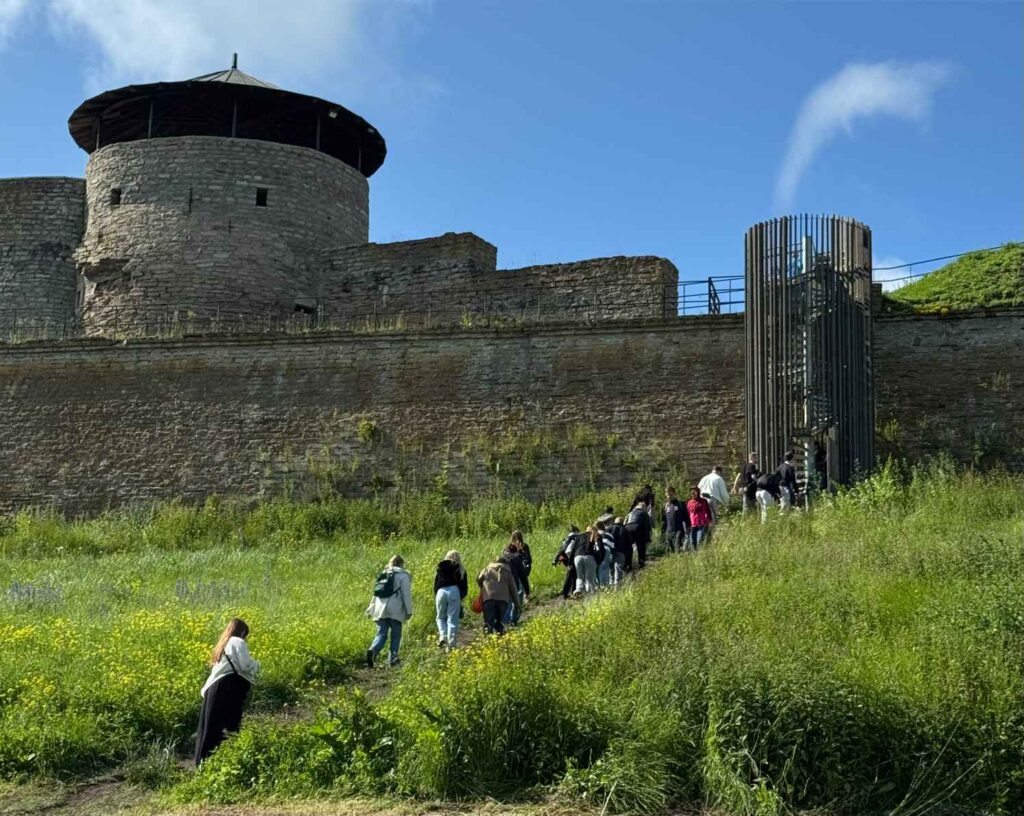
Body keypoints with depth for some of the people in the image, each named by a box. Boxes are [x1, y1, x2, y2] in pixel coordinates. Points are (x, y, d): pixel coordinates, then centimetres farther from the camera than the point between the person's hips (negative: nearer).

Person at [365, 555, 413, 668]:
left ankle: (372, 650, -21)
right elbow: (406, 594, -6)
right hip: (395, 610, -5)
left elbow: (376, 593, 21)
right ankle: (392, 658, 6)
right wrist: (409, 611, -3)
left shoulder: (383, 575, 18)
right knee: (396, 635, 8)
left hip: (380, 609, 5)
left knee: (381, 634, 4)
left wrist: (370, 609, 23)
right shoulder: (403, 576, 0)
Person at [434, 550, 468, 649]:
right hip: (454, 591, -1)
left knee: (441, 617, 17)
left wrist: (436, 598, 25)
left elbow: (435, 585, 16)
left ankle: (442, 636, -5)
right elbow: (464, 586, 8)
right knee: (452, 619, 2)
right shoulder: (460, 570, 11)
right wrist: (461, 597, 22)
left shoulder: (440, 568, 16)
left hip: (441, 592, 1)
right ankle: (451, 644, -1)